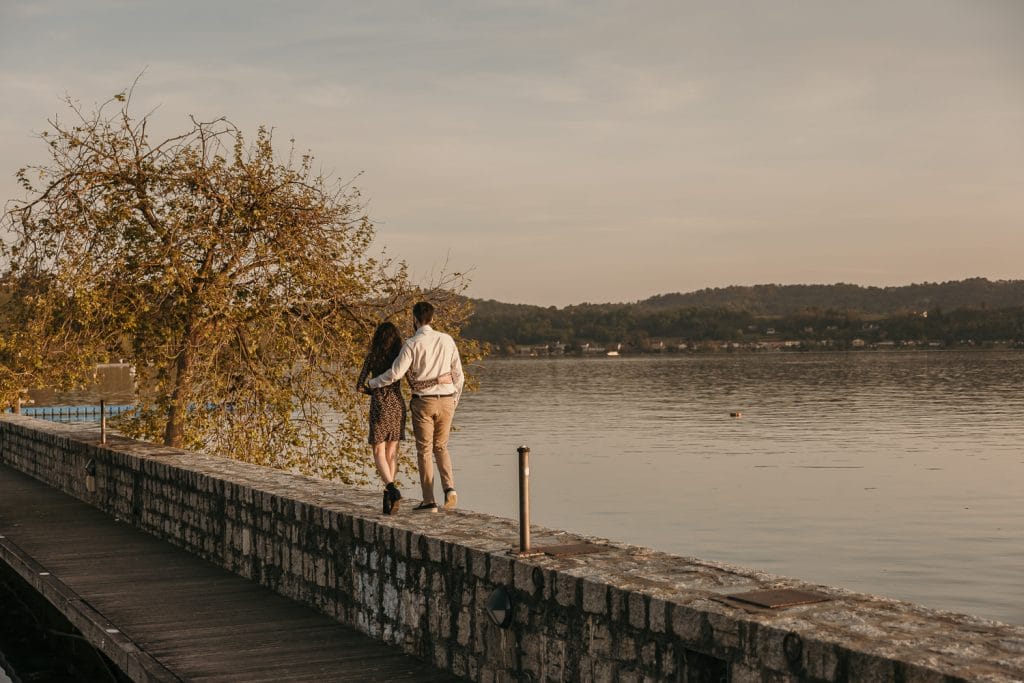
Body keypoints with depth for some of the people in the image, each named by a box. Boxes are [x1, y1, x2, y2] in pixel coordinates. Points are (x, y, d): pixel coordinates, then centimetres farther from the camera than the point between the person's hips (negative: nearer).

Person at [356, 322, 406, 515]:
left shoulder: (372, 356, 0)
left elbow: (359, 386, 1)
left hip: (379, 407, -2)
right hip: (397, 405, 2)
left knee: (379, 453, 3)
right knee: (392, 452, 12)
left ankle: (392, 488, -22)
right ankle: (389, 497, 6)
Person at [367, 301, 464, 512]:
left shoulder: (412, 344, -10)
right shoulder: (447, 340, 3)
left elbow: (395, 373, -13)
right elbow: (458, 374, 7)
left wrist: (372, 383, 4)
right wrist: (454, 401, 19)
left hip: (423, 402, -4)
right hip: (446, 400, 4)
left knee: (424, 450, 5)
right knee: (441, 447, 18)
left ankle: (429, 501, 4)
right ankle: (449, 488, -3)